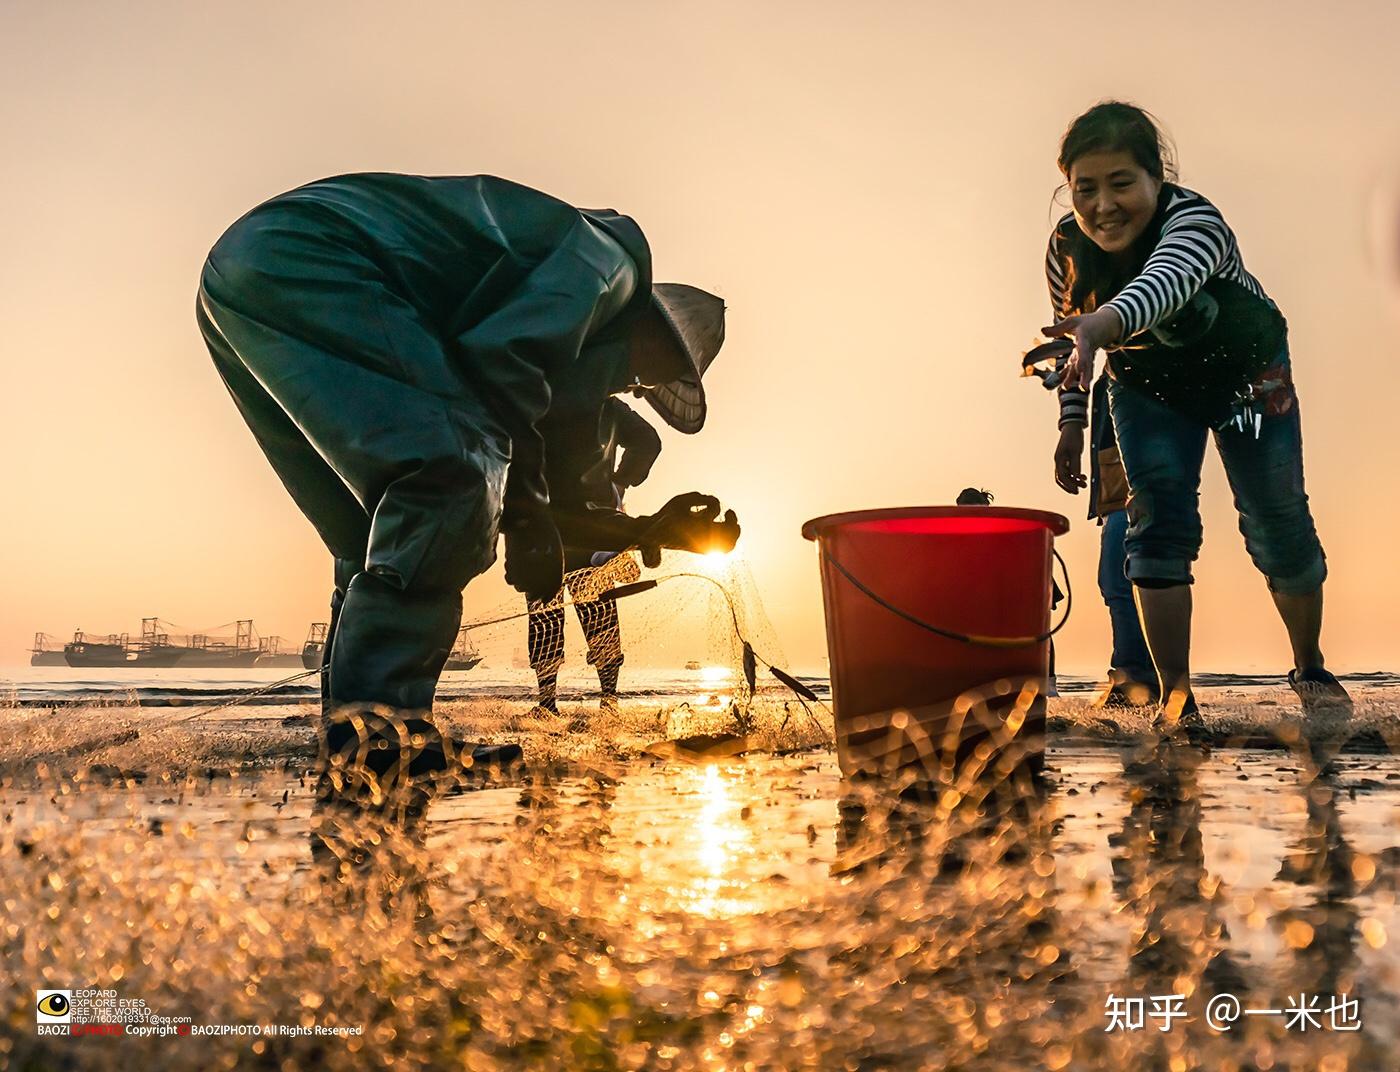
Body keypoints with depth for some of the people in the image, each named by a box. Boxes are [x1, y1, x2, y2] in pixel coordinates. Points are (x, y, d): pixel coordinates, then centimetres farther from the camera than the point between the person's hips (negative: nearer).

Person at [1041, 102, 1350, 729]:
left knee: (1278, 524, 1)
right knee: (1157, 522, -14)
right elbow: (1072, 330, -3)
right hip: (1147, 389, 3)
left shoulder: (1193, 220, -36)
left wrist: (1103, 324, -80)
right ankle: (1175, 696, -8)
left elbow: (1163, 281, -59)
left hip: (1246, 376, -2)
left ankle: (1310, 669, 27)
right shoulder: (1066, 247, -20)